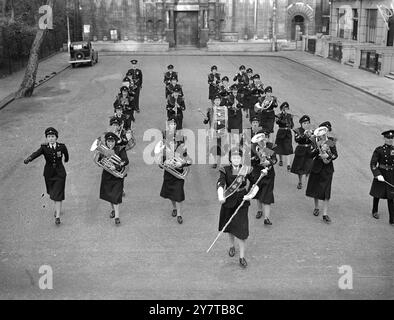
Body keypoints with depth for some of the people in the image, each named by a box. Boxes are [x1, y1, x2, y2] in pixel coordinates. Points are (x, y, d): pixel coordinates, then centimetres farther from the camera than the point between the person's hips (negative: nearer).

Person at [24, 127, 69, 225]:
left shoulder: (62, 146, -13)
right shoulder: (44, 148, -13)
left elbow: (66, 153, 10)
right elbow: (36, 154, -32)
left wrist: (66, 159, 31)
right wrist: (28, 159, -53)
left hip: (60, 174, -2)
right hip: (49, 173, 2)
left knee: (58, 195, -7)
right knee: (52, 192, 21)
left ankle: (57, 216, -4)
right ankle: (57, 208, 48)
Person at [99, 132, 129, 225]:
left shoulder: (120, 149, -12)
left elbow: (126, 161, -21)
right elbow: (99, 161, 5)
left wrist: (116, 167, -31)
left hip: (117, 175, -4)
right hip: (107, 175, 4)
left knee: (116, 195, -9)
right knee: (108, 193, 16)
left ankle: (117, 216, -5)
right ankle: (112, 209, 41)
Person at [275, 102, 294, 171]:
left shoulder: (290, 116, 4)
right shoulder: (279, 115, -6)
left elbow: (292, 124, 14)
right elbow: (277, 122, -26)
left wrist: (291, 125, -8)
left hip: (288, 133, 1)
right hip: (281, 133, -1)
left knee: (288, 149, -5)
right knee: (280, 147, 13)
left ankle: (288, 165, -7)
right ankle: (281, 160, 39)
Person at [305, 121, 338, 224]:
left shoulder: (331, 141, -6)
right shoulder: (316, 142, -5)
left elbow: (335, 155, -3)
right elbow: (311, 155, -12)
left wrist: (328, 156, -22)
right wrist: (318, 148, -26)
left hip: (327, 169, -1)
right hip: (316, 168, 2)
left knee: (326, 191, -4)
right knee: (315, 188, 13)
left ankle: (325, 214, 0)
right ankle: (316, 208, 38)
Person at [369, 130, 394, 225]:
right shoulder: (379, 150, -7)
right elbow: (372, 164, -11)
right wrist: (378, 175, -20)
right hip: (380, 175, -2)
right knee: (377, 194, 13)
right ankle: (374, 212, 38)